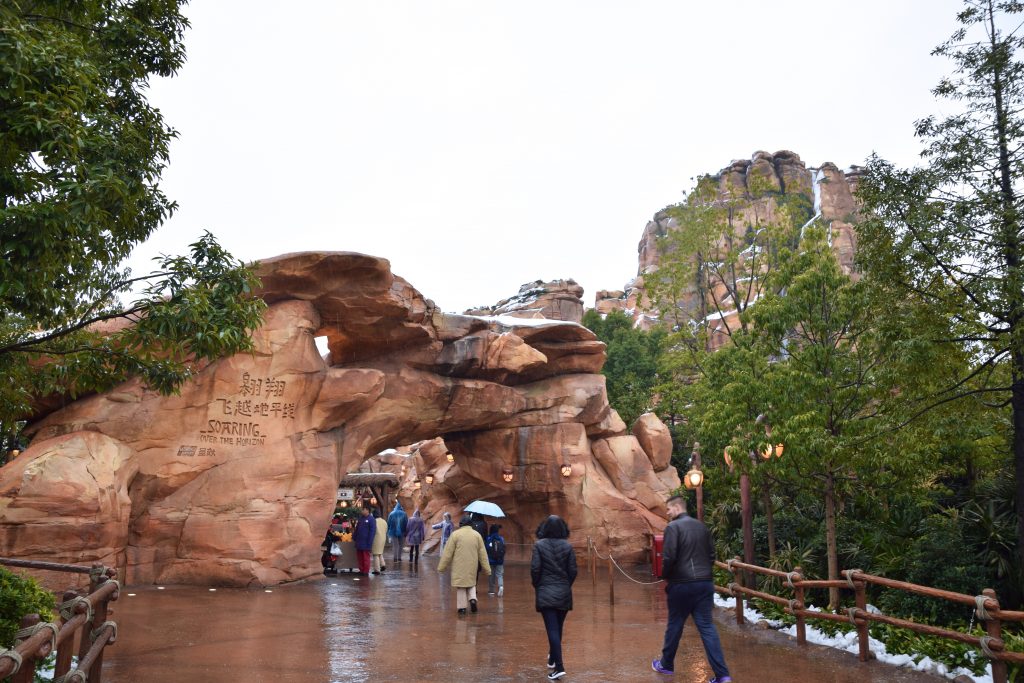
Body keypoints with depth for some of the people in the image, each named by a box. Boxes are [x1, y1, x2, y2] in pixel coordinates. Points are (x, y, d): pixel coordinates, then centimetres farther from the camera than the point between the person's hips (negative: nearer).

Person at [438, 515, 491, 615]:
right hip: (472, 566, 3)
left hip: (459, 566, -2)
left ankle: (462, 607, 6)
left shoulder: (455, 534, -7)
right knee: (471, 583, 21)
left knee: (460, 586, 7)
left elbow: (448, 552, -6)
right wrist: (487, 568, 9)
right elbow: (482, 553, 4)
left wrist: (442, 566, 1)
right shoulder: (477, 535, 2)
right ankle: (473, 598, -1)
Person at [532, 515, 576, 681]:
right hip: (564, 593, 3)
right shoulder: (568, 546, -1)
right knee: (558, 628, 18)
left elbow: (535, 568, -11)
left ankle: (559, 666, -12)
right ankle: (552, 658, 35)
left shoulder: (539, 545, -7)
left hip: (545, 593, -3)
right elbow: (573, 570, -1)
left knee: (552, 629, -4)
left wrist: (536, 586, 7)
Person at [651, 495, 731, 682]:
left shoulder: (673, 527, -10)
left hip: (682, 584, -5)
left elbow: (668, 557, -16)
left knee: (675, 625, 11)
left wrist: (666, 578, -1)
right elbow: (712, 554, 14)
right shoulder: (701, 526, 11)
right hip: (705, 582, 5)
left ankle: (666, 665, 28)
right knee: (707, 626, 4)